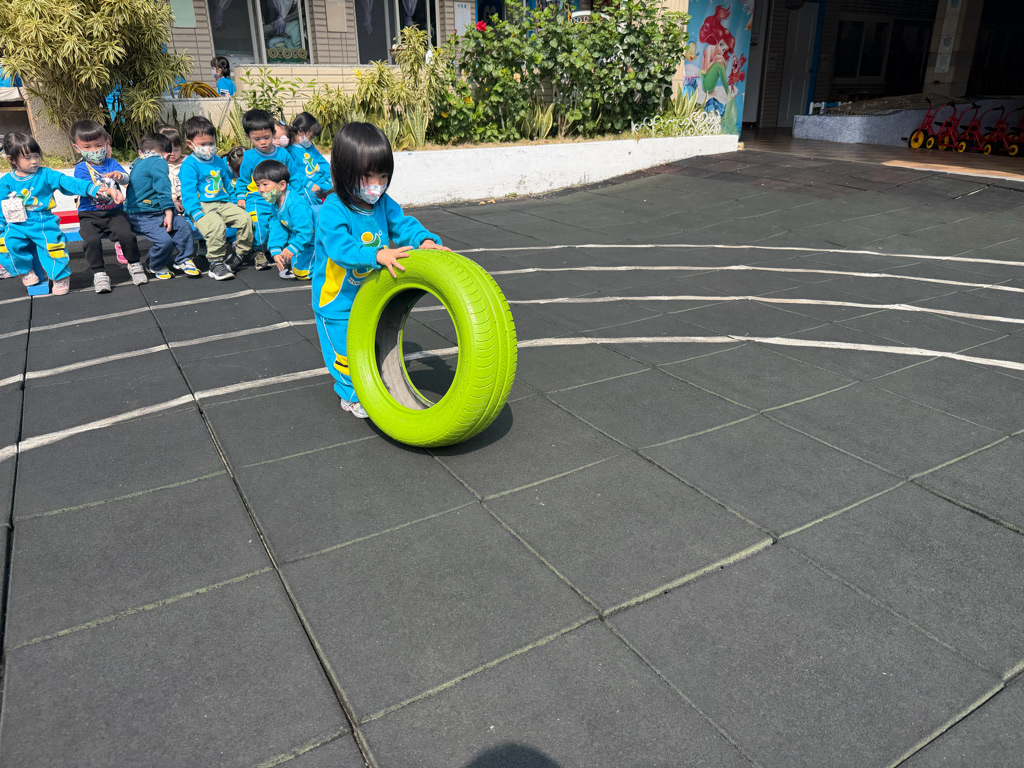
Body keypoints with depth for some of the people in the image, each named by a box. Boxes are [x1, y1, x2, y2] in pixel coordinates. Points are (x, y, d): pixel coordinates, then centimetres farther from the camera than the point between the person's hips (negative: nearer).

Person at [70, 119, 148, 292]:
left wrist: (119, 175, -32)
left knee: (126, 235, -24)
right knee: (92, 240, -26)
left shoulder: (112, 163, 9)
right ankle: (99, 273, -11)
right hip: (90, 215, -1)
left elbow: (126, 179, -8)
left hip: (114, 212, 1)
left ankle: (134, 265, -1)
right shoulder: (81, 168, 2)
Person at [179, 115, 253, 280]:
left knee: (245, 219, -15)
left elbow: (227, 184, 30)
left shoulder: (219, 162, 18)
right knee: (216, 226, -34)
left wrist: (235, 202, 20)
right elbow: (188, 193, -11)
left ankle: (241, 254, 2)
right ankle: (216, 264, -21)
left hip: (222, 204, 6)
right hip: (201, 207, -6)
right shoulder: (189, 165, -4)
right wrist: (197, 214, -22)